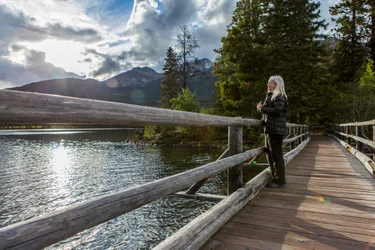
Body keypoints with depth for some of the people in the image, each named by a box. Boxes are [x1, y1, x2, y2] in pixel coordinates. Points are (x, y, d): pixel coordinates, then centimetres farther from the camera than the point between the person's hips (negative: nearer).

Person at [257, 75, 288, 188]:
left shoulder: (279, 96, -8)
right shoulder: (271, 96, 21)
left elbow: (277, 111, -21)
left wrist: (262, 108, -13)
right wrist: (261, 107, 3)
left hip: (276, 130, -10)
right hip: (269, 129, 10)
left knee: (276, 155, -5)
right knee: (271, 155, 13)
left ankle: (280, 180, 4)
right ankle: (274, 178, 23)